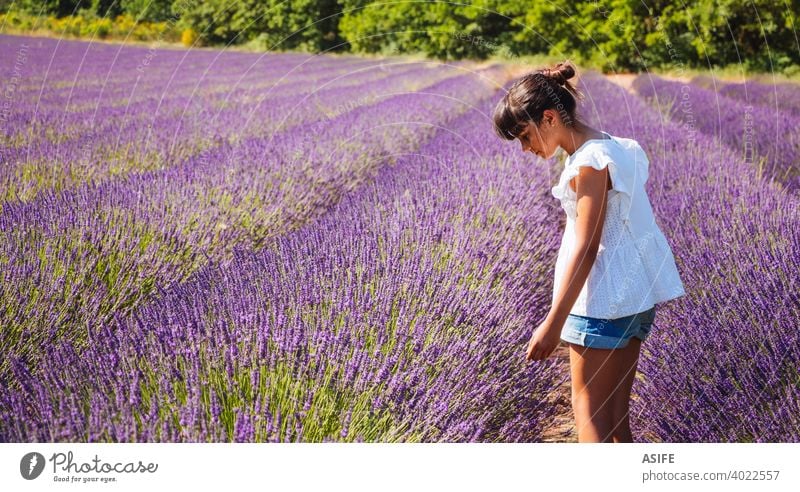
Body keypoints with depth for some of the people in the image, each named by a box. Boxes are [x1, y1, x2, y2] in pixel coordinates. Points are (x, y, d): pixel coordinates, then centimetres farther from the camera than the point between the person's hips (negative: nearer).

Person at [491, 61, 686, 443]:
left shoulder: (589, 163, -17)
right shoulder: (612, 147, 10)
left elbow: (586, 247, -20)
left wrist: (552, 324, -19)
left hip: (604, 297, -9)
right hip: (636, 294, 9)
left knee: (588, 410, -2)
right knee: (615, 414, 14)